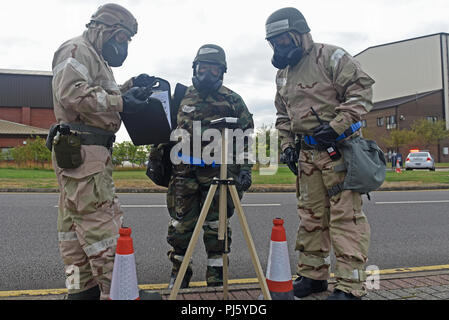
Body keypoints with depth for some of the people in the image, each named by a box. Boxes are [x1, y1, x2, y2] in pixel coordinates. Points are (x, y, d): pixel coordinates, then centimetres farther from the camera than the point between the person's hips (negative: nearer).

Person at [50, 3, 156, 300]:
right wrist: (120, 101, -19)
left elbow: (101, 97, 28)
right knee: (102, 223, -10)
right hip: (81, 150, -11)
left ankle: (82, 289, 22)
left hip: (90, 152, 11)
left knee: (75, 225, 12)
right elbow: (71, 92, -20)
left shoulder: (96, 58, 27)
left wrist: (129, 86, 15)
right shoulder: (76, 50, -5)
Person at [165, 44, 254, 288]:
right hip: (184, 173, 2)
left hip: (219, 174, -1)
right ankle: (178, 274, 26)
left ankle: (217, 280, 18)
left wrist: (245, 170, -3)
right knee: (180, 227, 7)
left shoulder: (233, 101, 7)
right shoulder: (181, 98, 11)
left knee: (216, 227, 4)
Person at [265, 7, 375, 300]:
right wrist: (287, 144, 13)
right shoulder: (283, 73, 18)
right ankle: (312, 275, 24)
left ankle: (351, 286, 2)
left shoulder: (329, 56, -4)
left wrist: (337, 125, -19)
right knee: (311, 216, 11)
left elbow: (362, 88, -11)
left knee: (345, 216, -7)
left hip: (338, 149, -7)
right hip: (307, 153, 7)